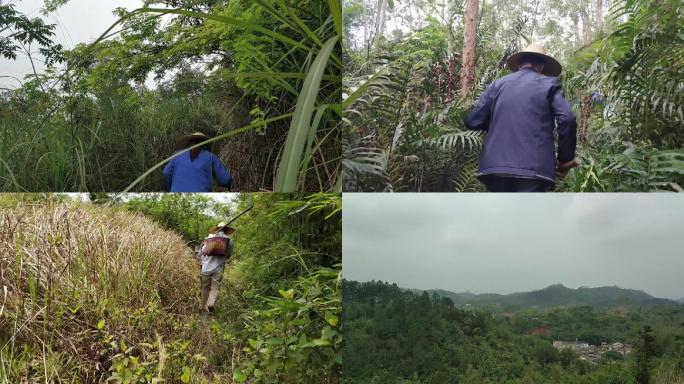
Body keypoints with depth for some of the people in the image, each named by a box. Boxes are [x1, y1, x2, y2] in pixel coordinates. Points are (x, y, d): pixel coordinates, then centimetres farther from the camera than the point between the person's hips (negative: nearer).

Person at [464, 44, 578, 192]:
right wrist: (565, 159, 6)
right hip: (533, 169, -3)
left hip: (495, 166, 3)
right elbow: (567, 120, -5)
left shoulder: (498, 84, 15)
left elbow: (472, 121, 7)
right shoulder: (549, 84, 9)